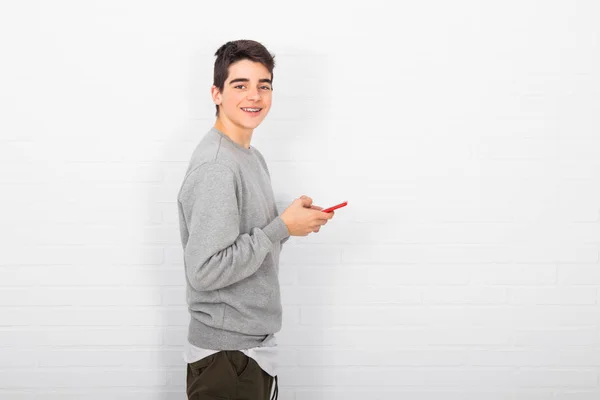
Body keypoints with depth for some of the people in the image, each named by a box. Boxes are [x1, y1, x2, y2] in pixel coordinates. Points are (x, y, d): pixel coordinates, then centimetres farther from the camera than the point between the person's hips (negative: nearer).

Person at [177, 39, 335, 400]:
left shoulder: (253, 157, 10)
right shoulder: (214, 168, -20)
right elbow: (204, 270, -25)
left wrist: (296, 221, 1)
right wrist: (282, 227, -19)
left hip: (256, 345, 9)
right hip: (226, 355, -9)